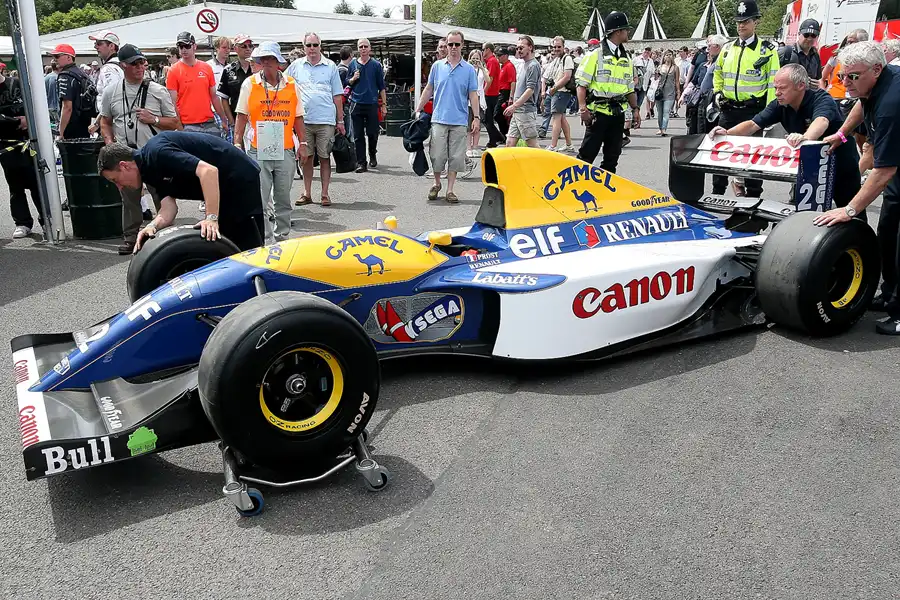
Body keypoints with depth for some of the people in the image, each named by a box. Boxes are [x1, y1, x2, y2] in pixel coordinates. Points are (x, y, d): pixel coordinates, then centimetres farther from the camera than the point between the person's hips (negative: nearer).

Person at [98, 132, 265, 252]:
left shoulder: (157, 152, -21)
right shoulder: (151, 167, 10)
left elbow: (208, 171, -32)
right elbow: (169, 206, 1)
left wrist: (211, 218, -35)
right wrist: (152, 226, -19)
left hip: (239, 179, -11)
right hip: (225, 186, 11)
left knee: (248, 245, -12)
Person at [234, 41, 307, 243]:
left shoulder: (292, 85, 7)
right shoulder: (249, 84, 2)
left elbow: (298, 117, 12)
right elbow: (241, 117, 3)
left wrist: (303, 143, 7)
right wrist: (237, 143, -2)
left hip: (286, 151, 2)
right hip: (258, 151, -2)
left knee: (283, 198, 10)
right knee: (259, 198, -4)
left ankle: (282, 237, 22)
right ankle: (264, 240, 2)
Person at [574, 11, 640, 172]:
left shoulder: (627, 59, 15)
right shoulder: (595, 55, -5)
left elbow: (630, 88, 20)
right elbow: (582, 83, -8)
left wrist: (635, 109, 10)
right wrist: (583, 108, -18)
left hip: (618, 113, 6)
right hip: (598, 112, -6)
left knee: (613, 154, 10)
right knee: (587, 153, -6)